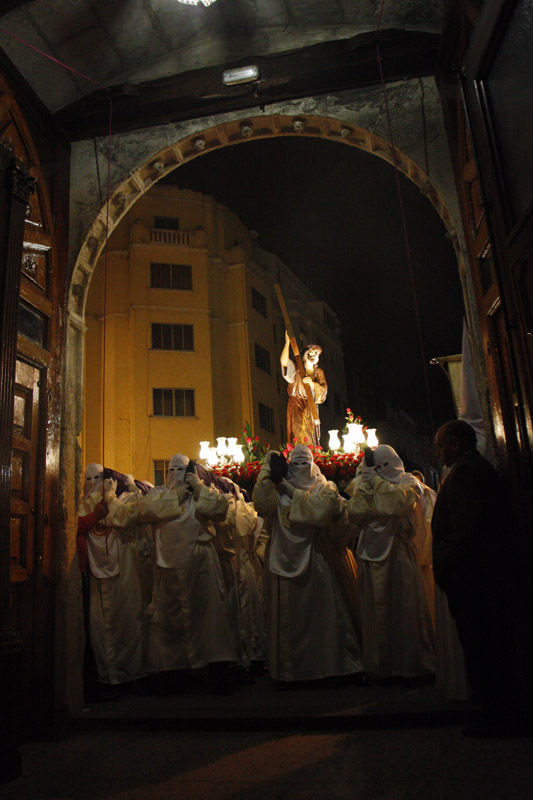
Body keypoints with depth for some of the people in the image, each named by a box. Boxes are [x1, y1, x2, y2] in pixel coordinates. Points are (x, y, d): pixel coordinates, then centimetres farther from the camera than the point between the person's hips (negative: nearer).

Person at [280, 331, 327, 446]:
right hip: (296, 406, -4)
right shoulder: (296, 369, 3)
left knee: (312, 437, 2)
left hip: (311, 408, 4)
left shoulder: (319, 372, 14)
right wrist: (287, 342, -18)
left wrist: (312, 383, -14)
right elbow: (283, 361, -17)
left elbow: (323, 390, 4)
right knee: (300, 438, -12)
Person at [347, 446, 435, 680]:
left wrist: (377, 482, -14)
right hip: (373, 555, 3)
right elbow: (354, 515, -1)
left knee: (404, 606, 0)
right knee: (376, 610, 6)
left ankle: (411, 662, 14)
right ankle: (381, 663, 18)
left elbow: (403, 500, -18)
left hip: (399, 553, -3)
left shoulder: (408, 482, 4)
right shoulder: (364, 486, 12)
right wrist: (364, 486, -8)